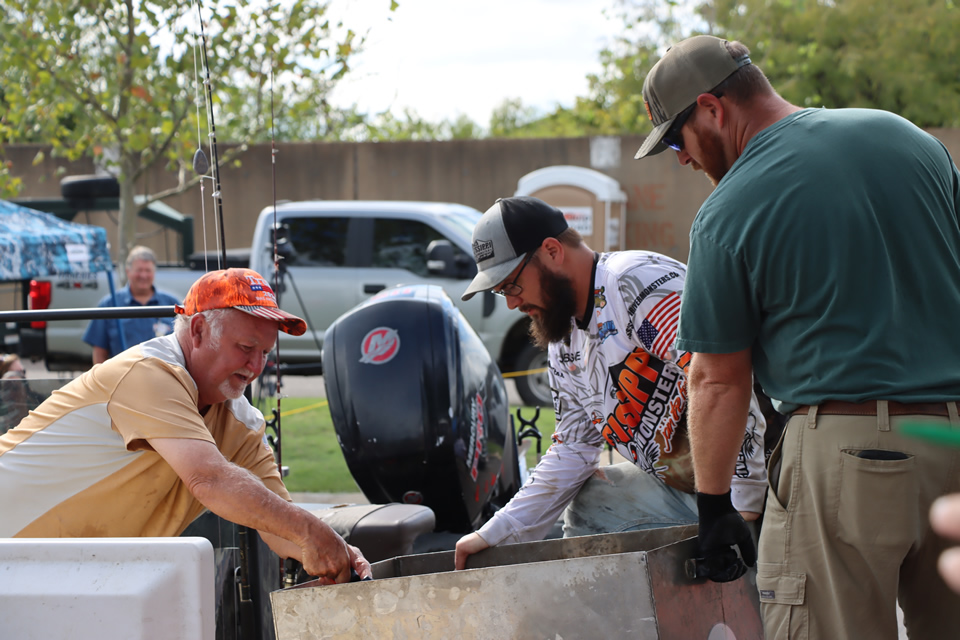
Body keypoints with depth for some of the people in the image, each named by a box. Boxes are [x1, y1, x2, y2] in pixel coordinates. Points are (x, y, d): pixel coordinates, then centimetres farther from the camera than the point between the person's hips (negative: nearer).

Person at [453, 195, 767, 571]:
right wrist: (495, 535, 15)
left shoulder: (638, 281, -18)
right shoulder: (563, 337, 13)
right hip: (677, 487, 10)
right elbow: (574, 449, 19)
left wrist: (747, 510, -29)